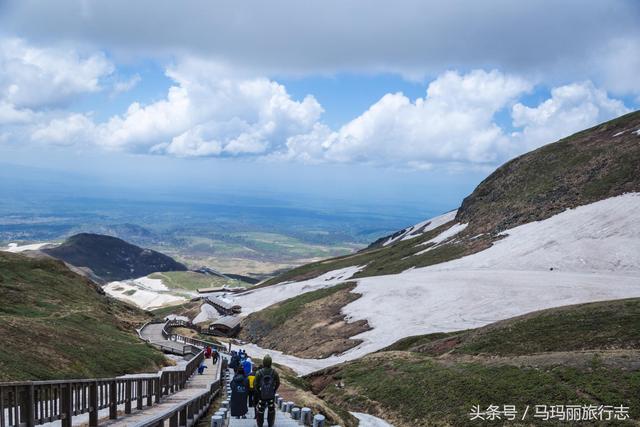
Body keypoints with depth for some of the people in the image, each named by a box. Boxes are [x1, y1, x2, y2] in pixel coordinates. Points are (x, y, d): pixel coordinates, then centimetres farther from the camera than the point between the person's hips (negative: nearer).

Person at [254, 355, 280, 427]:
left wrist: (258, 392, 5)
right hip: (271, 395, 1)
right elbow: (278, 383, -3)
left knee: (260, 410, 13)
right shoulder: (274, 372, -11)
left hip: (262, 395, -1)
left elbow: (256, 384, -10)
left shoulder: (259, 373, -16)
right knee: (271, 410, 17)